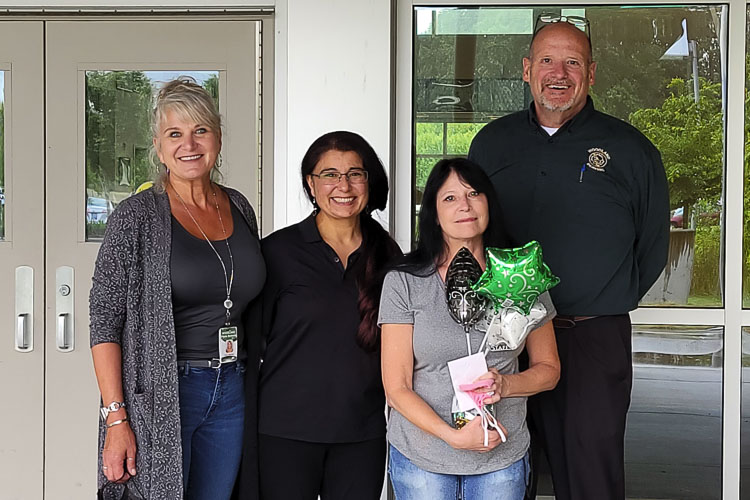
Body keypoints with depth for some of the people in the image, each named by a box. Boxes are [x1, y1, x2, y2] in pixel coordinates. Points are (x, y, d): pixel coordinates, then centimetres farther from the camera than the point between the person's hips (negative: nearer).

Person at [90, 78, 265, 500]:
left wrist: (254, 386, 13)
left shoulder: (239, 208, 8)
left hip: (231, 392, 5)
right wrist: (116, 419, -17)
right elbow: (104, 324, -11)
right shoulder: (137, 216, -8)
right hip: (161, 394, -5)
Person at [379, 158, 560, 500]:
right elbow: (396, 388, -7)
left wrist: (504, 385, -12)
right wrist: (453, 436, -20)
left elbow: (548, 369, 8)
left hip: (502, 458, 2)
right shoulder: (404, 282, -6)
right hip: (420, 458, -1)